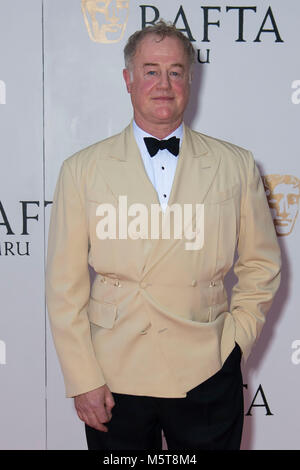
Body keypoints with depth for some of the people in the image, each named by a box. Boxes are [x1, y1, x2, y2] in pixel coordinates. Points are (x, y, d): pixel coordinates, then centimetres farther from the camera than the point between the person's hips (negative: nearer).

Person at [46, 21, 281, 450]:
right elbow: (65, 285, 0)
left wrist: (236, 341, 1)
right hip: (114, 380, 0)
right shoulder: (82, 170, 1)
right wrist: (82, 380, -4)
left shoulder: (237, 166, 3)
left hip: (207, 377, 1)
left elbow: (261, 265, 11)